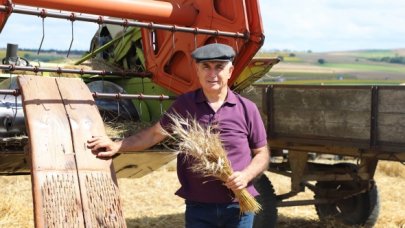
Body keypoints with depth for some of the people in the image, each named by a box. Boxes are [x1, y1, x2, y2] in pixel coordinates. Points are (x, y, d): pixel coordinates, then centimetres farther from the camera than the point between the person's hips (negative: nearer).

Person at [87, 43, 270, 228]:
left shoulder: (247, 109, -1)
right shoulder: (184, 105, 1)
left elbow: (262, 154, 4)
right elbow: (155, 133, 10)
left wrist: (246, 176, -14)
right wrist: (117, 146, 2)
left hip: (239, 207, 0)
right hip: (198, 207, 0)